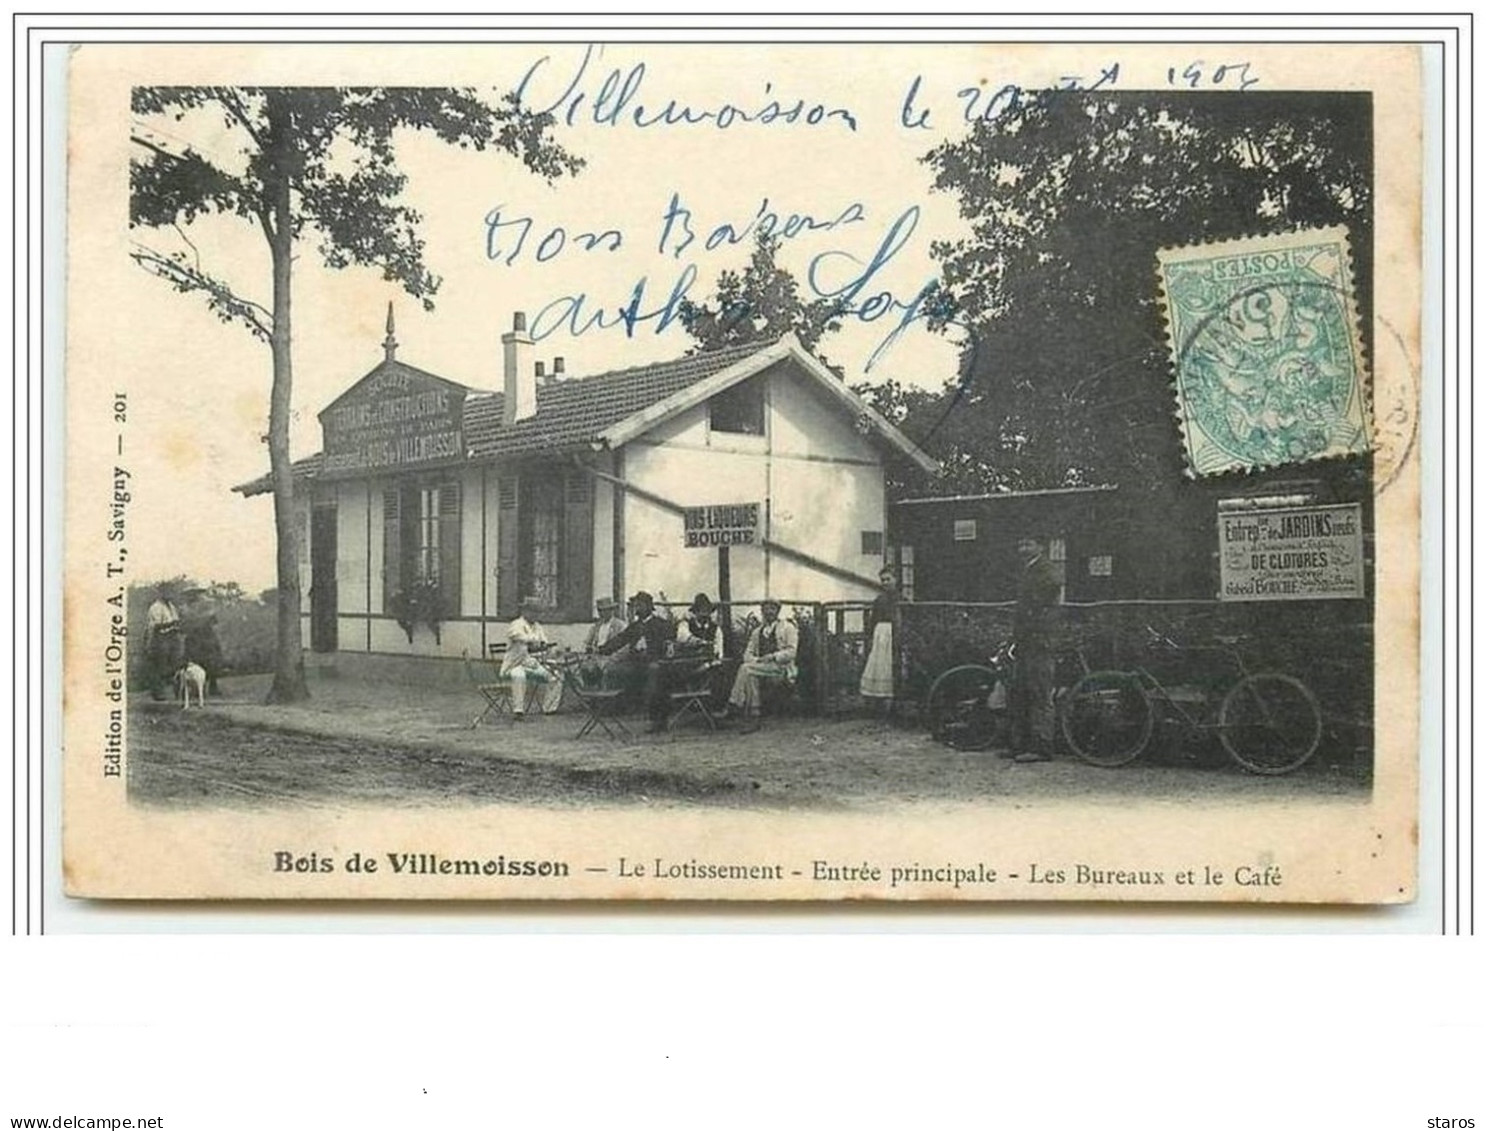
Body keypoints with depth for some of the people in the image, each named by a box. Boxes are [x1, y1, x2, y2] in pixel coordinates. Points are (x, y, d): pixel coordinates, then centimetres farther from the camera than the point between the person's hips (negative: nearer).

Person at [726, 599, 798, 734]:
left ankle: (734, 704, -27)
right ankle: (752, 718, -34)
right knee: (751, 676, -31)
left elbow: (791, 652, -4)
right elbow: (747, 654, 17)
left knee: (746, 669, -28)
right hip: (761, 666, 5)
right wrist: (756, 660, -6)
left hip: (781, 667, -5)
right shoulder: (757, 632, 23)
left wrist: (772, 657, -16)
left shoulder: (788, 628, 8)